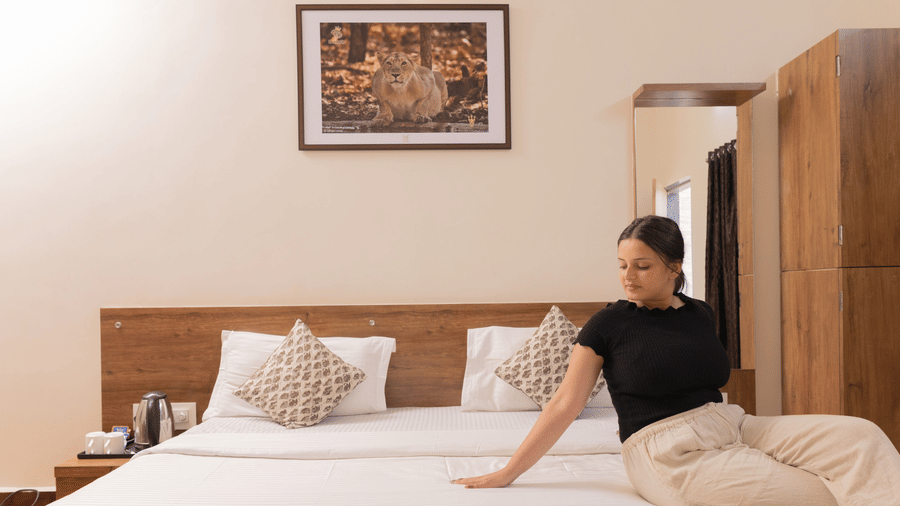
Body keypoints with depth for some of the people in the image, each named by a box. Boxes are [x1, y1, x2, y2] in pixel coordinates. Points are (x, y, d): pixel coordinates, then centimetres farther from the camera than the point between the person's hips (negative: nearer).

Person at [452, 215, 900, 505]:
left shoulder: (699, 314, 11)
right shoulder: (609, 323, -3)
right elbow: (564, 405, -3)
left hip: (732, 426, 6)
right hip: (670, 453, -6)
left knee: (860, 438, -14)